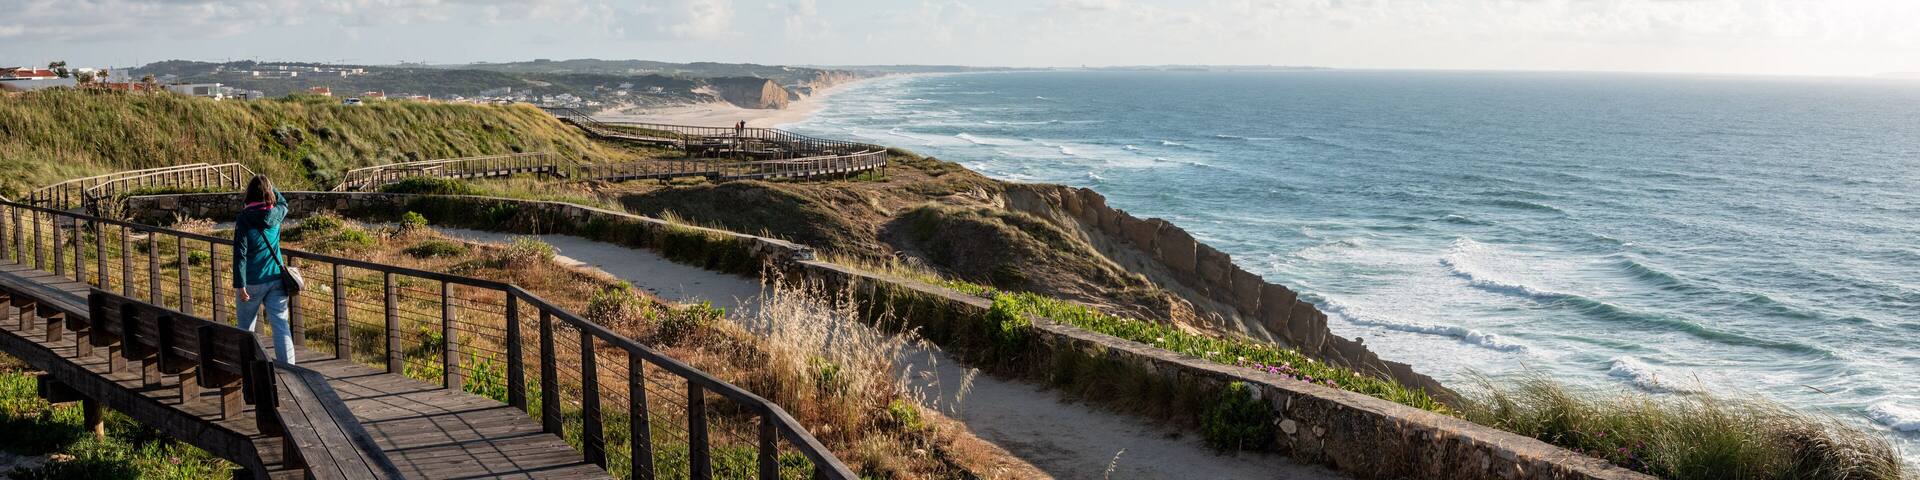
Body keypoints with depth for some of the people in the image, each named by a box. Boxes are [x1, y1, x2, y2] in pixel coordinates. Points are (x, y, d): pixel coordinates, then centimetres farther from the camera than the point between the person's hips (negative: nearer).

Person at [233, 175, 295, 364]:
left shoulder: (244, 218, -11)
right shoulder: (276, 214, -1)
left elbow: (240, 254, -13)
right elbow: (283, 202, 27)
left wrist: (239, 285, -13)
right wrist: (270, 185, 28)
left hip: (252, 282, -3)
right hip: (276, 279, 3)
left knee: (245, 327, 14)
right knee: (280, 324, -1)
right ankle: (288, 367, -9)